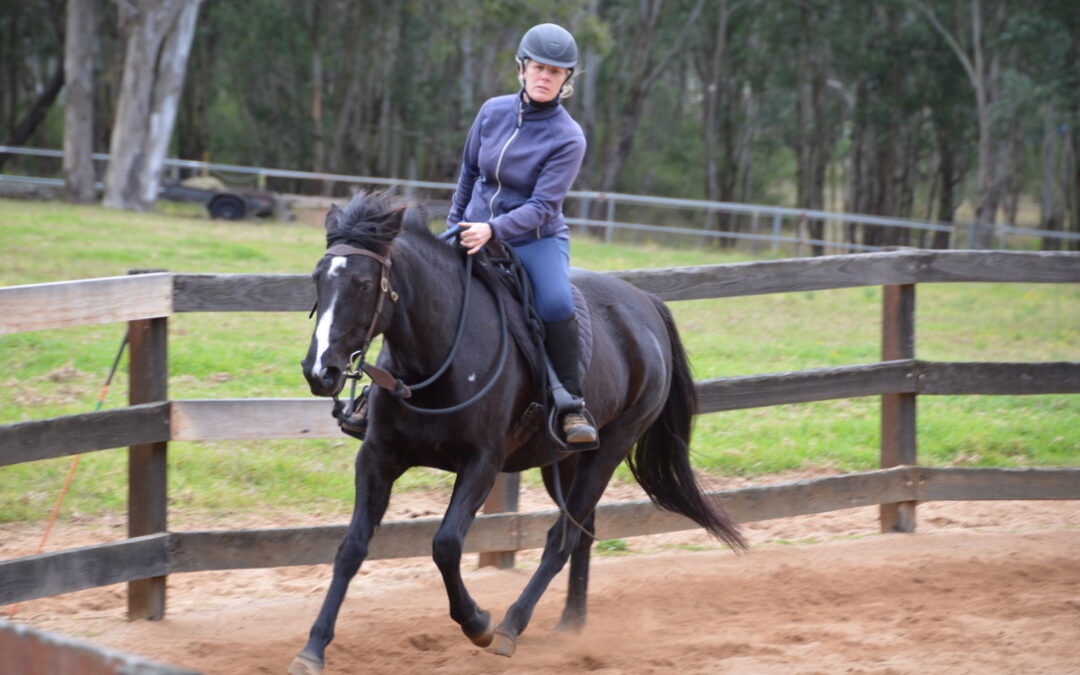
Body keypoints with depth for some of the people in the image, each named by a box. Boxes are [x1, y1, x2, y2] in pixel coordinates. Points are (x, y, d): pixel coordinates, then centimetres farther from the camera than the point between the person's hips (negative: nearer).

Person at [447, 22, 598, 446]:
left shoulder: (568, 138, -12)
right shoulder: (493, 112, 0)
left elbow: (542, 206, -20)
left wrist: (493, 230, -34)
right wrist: (453, 227, 24)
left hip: (537, 241, -4)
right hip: (476, 235, 4)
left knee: (556, 303, -33)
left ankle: (572, 406, -23)